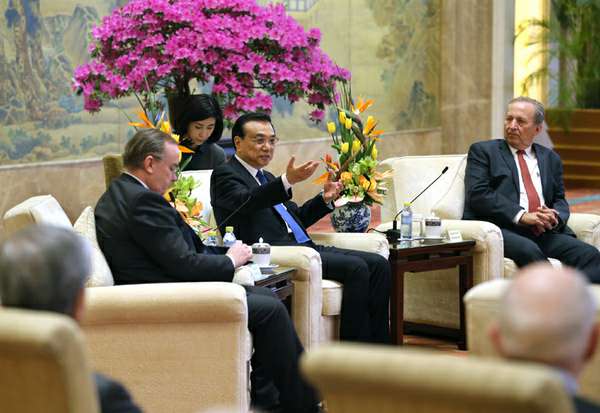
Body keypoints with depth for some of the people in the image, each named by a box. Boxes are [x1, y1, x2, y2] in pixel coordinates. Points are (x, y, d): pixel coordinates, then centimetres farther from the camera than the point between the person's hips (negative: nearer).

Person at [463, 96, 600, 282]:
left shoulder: (551, 158, 25)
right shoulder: (482, 151, 11)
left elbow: (560, 201, 22)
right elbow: (478, 194, -3)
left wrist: (554, 217, -4)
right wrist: (521, 215, -13)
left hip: (544, 232, 5)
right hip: (501, 229, -4)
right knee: (529, 251, -36)